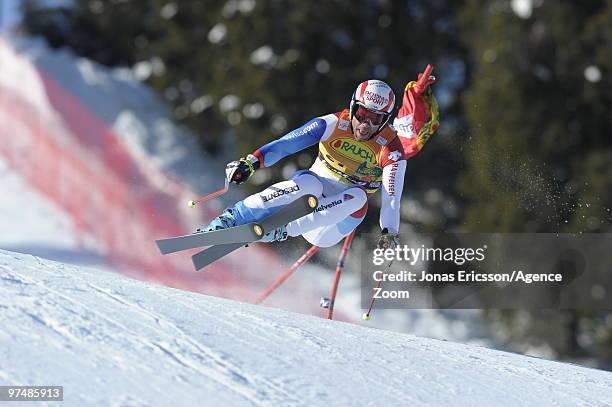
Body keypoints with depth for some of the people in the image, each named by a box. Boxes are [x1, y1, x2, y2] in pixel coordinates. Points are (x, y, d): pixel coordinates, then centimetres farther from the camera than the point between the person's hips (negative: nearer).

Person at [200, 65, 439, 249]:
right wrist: (253, 161, -30)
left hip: (343, 212, 0)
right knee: (309, 183, -35)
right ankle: (228, 219, -37)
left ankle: (285, 230, -38)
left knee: (358, 196, -33)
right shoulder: (335, 124, -11)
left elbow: (392, 195, -24)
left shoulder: (391, 148, -13)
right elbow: (289, 142, -16)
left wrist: (389, 232, -40)